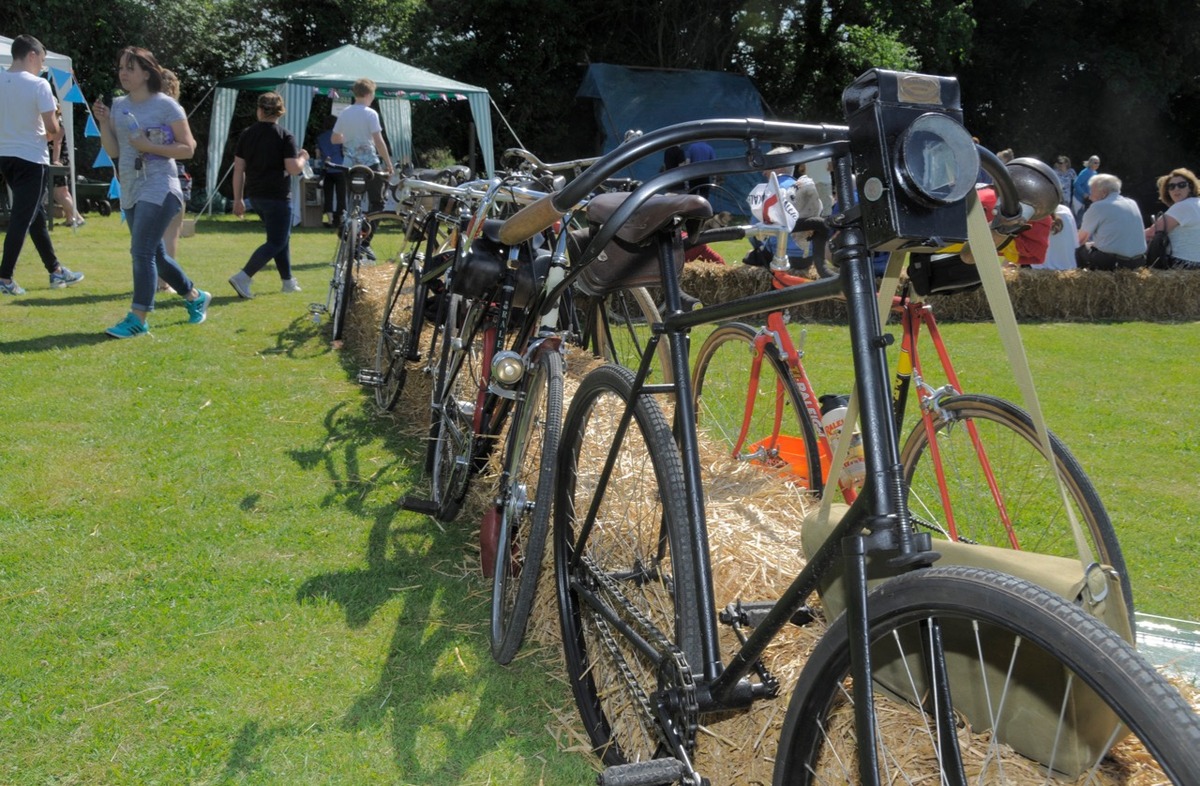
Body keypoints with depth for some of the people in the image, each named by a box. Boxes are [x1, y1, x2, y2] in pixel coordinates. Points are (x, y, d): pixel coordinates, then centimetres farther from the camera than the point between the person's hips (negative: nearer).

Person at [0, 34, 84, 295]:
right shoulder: (39, 85, -14)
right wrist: (54, 133, 7)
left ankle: (56, 270, 26)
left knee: (36, 214, 17)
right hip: (31, 159, -7)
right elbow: (52, 128, -14)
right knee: (22, 219, -4)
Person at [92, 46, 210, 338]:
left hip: (158, 188, -8)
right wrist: (103, 122, -3)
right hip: (130, 189, 8)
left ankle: (138, 319, -9)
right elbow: (113, 151, 11)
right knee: (155, 253, 14)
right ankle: (195, 297, 32)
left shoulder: (166, 105, -7)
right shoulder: (119, 105, 11)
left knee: (142, 251, -14)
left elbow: (188, 148, -9)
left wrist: (150, 147, -18)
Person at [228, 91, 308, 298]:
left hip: (255, 195, 6)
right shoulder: (285, 136, -9)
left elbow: (238, 168, 5)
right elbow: (294, 168, -16)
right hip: (277, 196, -6)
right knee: (276, 242, -1)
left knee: (282, 237, 21)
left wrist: (238, 199, 10)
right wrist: (303, 158, 6)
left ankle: (288, 281, 27)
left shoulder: (247, 134, 6)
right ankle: (242, 277, -16)